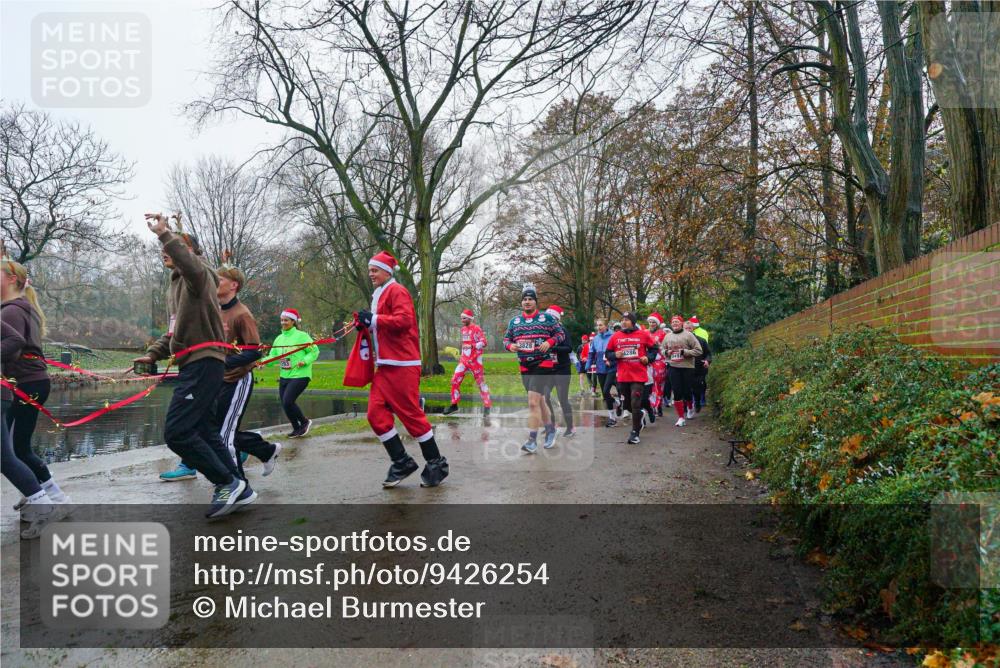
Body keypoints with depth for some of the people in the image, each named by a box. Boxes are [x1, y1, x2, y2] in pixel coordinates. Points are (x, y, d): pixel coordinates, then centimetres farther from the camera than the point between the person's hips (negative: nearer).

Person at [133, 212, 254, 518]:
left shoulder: (199, 275, -7)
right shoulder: (176, 286, 23)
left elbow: (191, 265, -34)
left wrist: (164, 234, -36)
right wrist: (153, 353, 14)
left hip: (204, 363, -10)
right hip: (192, 365, 10)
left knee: (176, 431, -15)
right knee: (204, 431, 12)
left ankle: (228, 482, -5)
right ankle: (239, 490, 19)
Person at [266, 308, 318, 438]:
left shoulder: (301, 336, -9)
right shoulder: (279, 338, 9)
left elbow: (315, 351, -8)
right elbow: (274, 357, 7)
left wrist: (305, 361, -22)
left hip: (300, 375, -7)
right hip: (284, 376, 7)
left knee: (287, 401, -15)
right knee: (285, 404, 7)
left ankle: (305, 422, 9)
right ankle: (297, 429, 26)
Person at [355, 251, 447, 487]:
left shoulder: (396, 291, -7)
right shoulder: (379, 295, 21)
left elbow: (404, 320, -21)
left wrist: (374, 319, -16)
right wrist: (366, 324, 9)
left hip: (402, 365, -9)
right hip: (385, 365, 9)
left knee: (411, 414, -4)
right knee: (376, 414, 2)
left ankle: (436, 464, 10)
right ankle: (402, 463, 13)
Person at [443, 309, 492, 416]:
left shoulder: (476, 328, -10)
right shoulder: (463, 329, 13)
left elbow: (483, 343, -16)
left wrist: (472, 346, -28)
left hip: (475, 360, -7)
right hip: (464, 359, 7)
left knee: (481, 382, 0)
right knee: (455, 380, 0)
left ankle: (487, 407, 8)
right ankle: (454, 405, 11)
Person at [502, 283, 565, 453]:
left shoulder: (546, 317, 0)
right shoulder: (514, 321, 10)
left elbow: (560, 334, 4)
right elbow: (506, 338, 15)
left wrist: (549, 342, -15)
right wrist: (510, 346, -7)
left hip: (543, 364, -5)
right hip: (524, 367, 5)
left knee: (533, 402, -15)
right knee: (539, 401, 16)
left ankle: (532, 440, -10)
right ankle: (551, 429, 36)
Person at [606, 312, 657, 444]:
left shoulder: (643, 334, -1)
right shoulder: (615, 336, 4)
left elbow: (653, 349, 11)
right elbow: (608, 353, 11)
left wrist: (648, 358, -6)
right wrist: (615, 355, -9)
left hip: (638, 375, -3)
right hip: (622, 376, 3)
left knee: (635, 404, -6)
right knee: (627, 404, 14)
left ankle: (635, 433, 4)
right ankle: (641, 413, 45)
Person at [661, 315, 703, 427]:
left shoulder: (688, 335, -3)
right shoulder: (668, 336, 10)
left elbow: (698, 350, -5)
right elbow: (662, 349, 22)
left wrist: (685, 352, -15)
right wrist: (666, 352, 0)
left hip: (687, 367, -3)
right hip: (673, 367, 3)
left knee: (687, 391, 5)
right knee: (677, 393, 0)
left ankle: (690, 407, 39)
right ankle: (681, 418, 7)